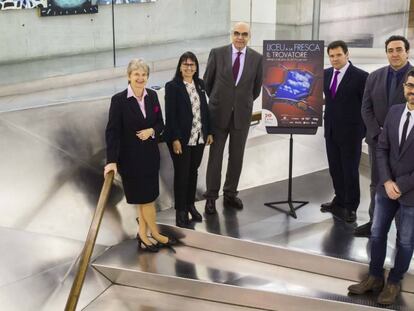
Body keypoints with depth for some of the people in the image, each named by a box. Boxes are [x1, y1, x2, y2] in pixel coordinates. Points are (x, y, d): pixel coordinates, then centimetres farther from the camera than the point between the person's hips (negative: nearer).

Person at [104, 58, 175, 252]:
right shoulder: (119, 100, -14)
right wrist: (111, 160, -20)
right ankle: (155, 234, 22)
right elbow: (112, 131, -15)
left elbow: (160, 123, 9)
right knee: (145, 198, 4)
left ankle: (143, 235, 26)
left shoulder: (152, 96, 1)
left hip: (150, 156, 5)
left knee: (145, 197, 12)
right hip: (130, 158, -5)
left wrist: (151, 131, -14)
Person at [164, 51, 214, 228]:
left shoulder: (200, 84, 8)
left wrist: (208, 132, 10)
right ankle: (180, 210, 15)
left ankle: (190, 205, 29)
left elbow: (205, 109, 12)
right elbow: (170, 114, -12)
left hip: (198, 138, 5)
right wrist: (175, 139, -17)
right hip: (181, 139, -5)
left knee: (193, 172, 14)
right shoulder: (172, 86, -9)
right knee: (181, 174, 4)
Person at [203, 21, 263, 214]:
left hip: (242, 114, 2)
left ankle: (230, 194, 23)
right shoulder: (217, 53, -5)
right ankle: (211, 196, 14)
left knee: (236, 156, 9)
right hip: (219, 112, -1)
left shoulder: (257, 58, -1)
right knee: (215, 156, 4)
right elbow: (207, 81, 5)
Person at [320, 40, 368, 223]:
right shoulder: (326, 74, 5)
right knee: (334, 168, 15)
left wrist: (365, 129, -9)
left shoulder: (360, 76, -12)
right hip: (331, 130, 6)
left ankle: (351, 206, 17)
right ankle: (340, 198, 32)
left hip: (351, 132, -5)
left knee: (350, 170, 4)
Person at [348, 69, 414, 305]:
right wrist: (387, 181, -8)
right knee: (377, 234, 15)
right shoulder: (394, 112, 1)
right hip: (386, 188, 5)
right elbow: (382, 149, 4)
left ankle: (394, 282, 30)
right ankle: (375, 277, 33)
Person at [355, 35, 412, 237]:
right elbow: (366, 109, 4)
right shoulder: (374, 77, 5)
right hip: (377, 140, 4)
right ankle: (375, 223, 23)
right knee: (376, 185, 12)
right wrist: (378, 134, -7)